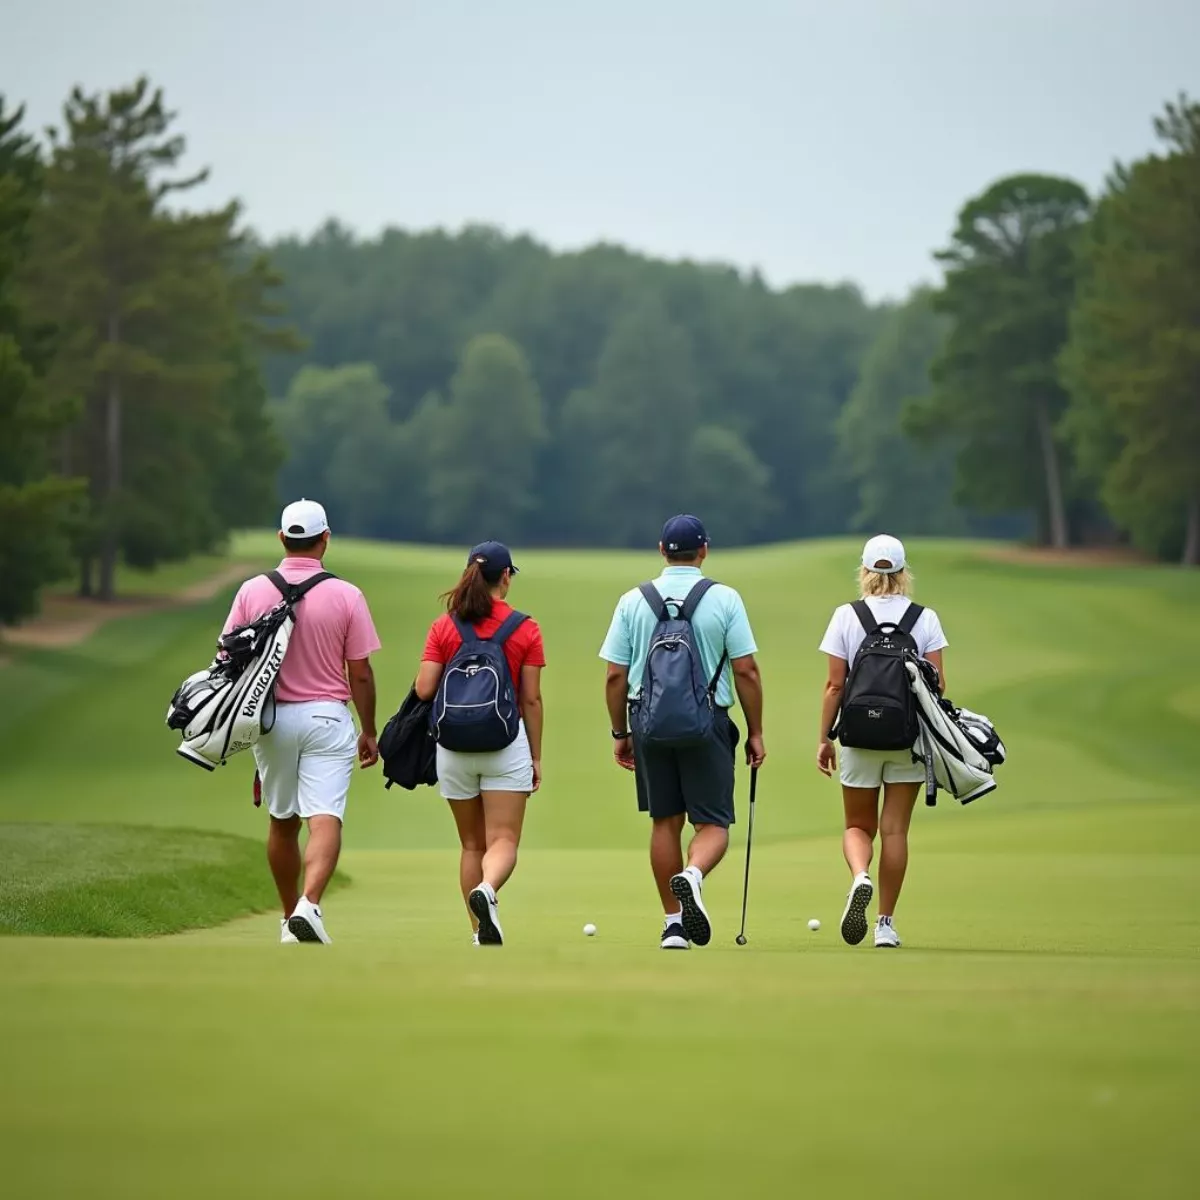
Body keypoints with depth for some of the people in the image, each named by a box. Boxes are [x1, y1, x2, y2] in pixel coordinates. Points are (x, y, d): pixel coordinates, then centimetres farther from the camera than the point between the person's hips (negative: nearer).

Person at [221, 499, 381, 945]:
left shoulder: (252, 591, -1)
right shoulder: (346, 596, -6)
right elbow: (360, 673, -3)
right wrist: (369, 732, 8)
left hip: (271, 719, 3)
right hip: (327, 717, -3)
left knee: (282, 822, 16)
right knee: (325, 819, -10)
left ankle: (290, 916, 23)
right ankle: (309, 906, -30)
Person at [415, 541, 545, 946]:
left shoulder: (443, 627, 1)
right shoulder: (525, 629, -3)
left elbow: (424, 689, -4)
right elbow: (531, 700, -2)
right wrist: (536, 757, 5)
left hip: (454, 745, 2)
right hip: (506, 744, -2)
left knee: (472, 844, 13)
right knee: (504, 840, -4)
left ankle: (482, 935, 13)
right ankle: (486, 891, -34)